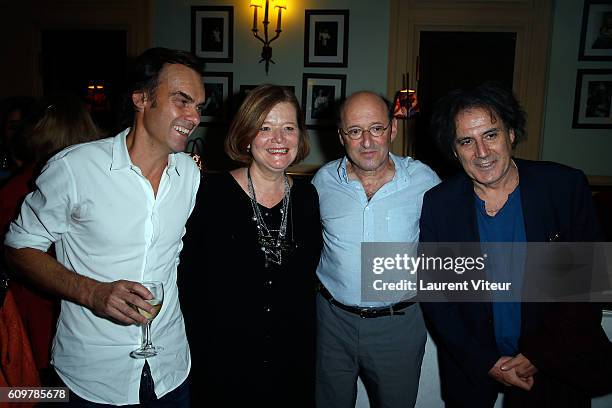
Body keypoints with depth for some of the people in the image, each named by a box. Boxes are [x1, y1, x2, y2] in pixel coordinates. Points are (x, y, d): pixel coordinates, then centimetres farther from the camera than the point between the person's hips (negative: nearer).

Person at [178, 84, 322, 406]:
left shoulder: (306, 196, -1)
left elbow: (307, 280, 7)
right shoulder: (212, 192, -12)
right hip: (222, 363, -3)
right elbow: (189, 277, -8)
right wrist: (200, 348, -7)